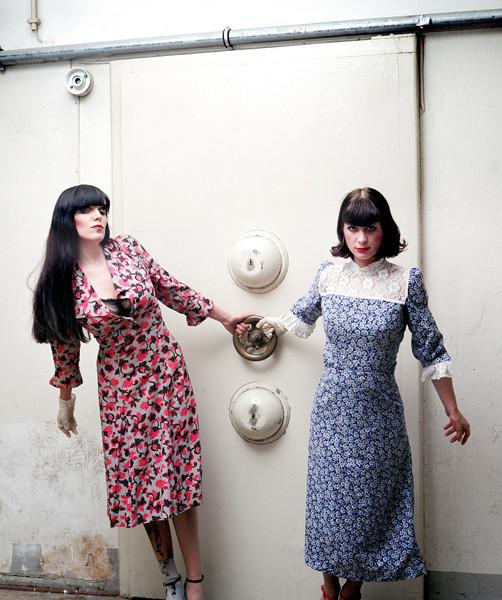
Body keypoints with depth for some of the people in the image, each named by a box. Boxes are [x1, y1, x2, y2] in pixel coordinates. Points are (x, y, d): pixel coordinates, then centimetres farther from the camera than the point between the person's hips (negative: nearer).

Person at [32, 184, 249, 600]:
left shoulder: (128, 249, -4)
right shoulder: (62, 281, -5)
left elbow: (172, 291, 7)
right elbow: (66, 343, 7)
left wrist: (225, 317, 15)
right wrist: (66, 401, 16)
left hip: (167, 376, 0)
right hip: (121, 389, 0)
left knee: (178, 476, 0)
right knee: (140, 480, 5)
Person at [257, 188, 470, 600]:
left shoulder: (406, 281, -9)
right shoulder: (328, 275, -2)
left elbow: (430, 351, -3)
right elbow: (303, 315, 21)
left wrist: (453, 411, 1)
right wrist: (268, 325, 35)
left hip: (378, 411, -2)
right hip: (332, 407, 2)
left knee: (369, 499, 9)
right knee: (329, 494, 9)